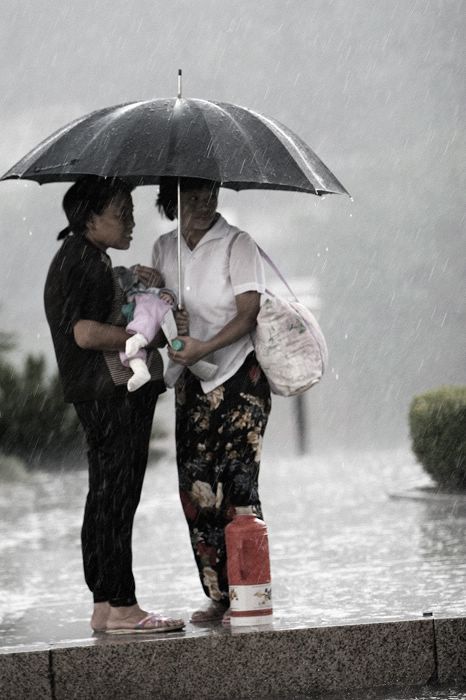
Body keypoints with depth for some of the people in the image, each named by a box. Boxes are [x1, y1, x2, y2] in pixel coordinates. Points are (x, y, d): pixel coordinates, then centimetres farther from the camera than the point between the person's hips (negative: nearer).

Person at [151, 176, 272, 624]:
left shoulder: (236, 244, -5)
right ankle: (219, 597, 7)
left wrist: (204, 347, -24)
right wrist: (172, 324, -7)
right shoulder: (164, 249, 11)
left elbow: (248, 314, -12)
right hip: (192, 384, 5)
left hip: (239, 374, -5)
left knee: (235, 484, -12)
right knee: (195, 488, 0)